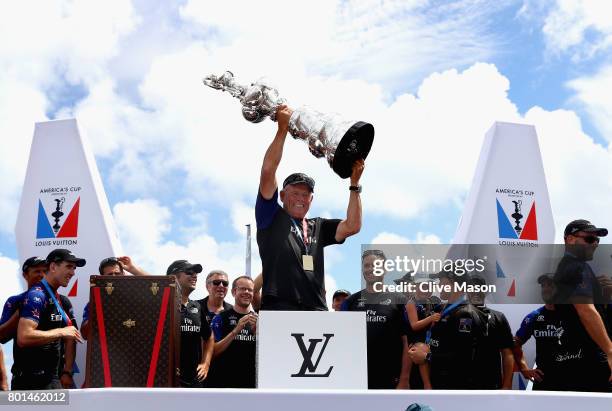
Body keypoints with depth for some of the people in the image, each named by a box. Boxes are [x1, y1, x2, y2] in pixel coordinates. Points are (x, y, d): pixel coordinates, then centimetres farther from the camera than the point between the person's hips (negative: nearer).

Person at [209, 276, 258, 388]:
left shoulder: (258, 319, 9)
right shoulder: (220, 318, 1)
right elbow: (213, 352, -8)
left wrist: (256, 331, -14)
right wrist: (236, 330, -18)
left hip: (252, 382, 3)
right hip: (225, 382, -3)